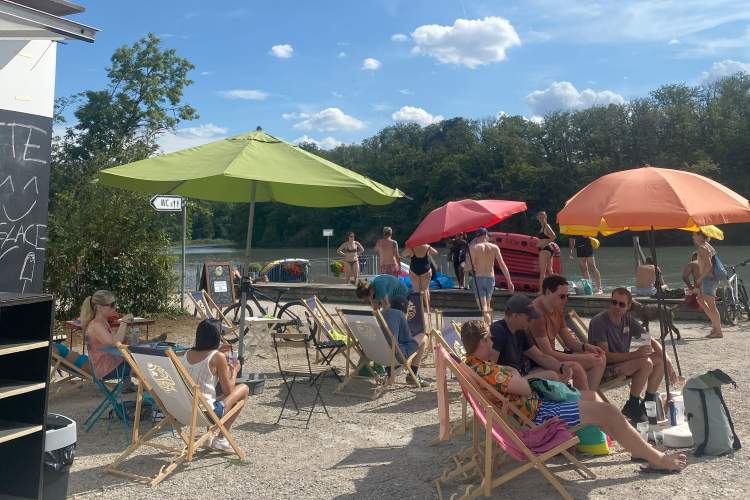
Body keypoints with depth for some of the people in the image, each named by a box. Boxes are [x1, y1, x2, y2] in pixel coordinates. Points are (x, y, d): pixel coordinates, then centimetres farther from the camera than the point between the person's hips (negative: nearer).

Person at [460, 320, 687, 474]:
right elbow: (525, 389, -22)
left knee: (589, 395, 19)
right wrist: (512, 372, -6)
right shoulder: (485, 370, -28)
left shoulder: (470, 366, 4)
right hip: (537, 415, -11)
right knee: (607, 412, -9)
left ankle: (639, 448, 25)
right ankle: (658, 459, 8)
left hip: (536, 405, 11)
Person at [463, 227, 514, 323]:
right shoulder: (494, 247, 2)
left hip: (478, 278, -3)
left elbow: (469, 266, -12)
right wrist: (509, 282, 0)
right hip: (490, 278, 3)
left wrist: (464, 266, 11)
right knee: (488, 305, 22)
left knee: (483, 307, -6)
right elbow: (502, 265, -2)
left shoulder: (473, 248, -5)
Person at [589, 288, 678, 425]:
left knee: (660, 360, -5)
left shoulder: (628, 320, 3)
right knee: (646, 363, -26)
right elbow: (605, 356, -24)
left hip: (623, 362, 8)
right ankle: (631, 407, -10)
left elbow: (651, 341, 5)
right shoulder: (598, 322, -20)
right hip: (604, 370, -8)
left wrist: (668, 363, -8)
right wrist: (635, 354, -30)